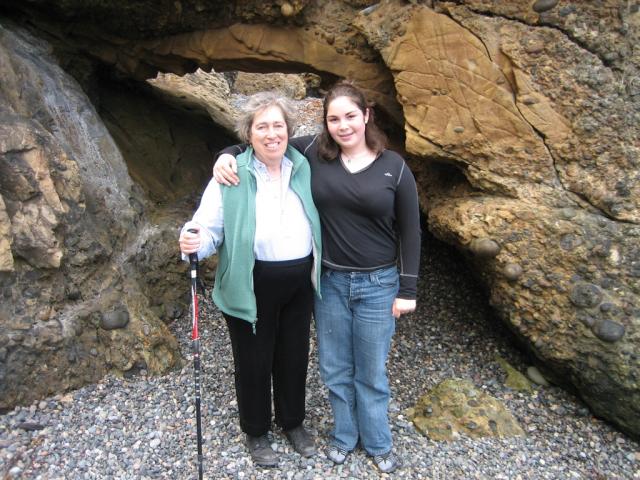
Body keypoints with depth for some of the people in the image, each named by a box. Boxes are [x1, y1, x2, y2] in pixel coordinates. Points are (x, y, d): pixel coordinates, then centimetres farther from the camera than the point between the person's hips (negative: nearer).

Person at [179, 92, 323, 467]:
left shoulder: (303, 167, 3)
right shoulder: (231, 175, -10)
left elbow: (318, 221, 14)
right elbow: (209, 228, -11)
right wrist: (193, 242, -33)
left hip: (299, 282, 4)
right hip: (252, 286, -3)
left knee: (294, 356, 18)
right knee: (254, 361, 13)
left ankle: (293, 422, 44)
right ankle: (256, 431, 38)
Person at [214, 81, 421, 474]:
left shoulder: (394, 166, -7)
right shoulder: (313, 152, -5)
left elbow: (410, 231, -3)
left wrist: (407, 290, -4)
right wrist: (228, 155, -13)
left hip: (378, 284, -1)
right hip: (329, 281, 2)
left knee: (372, 371, 14)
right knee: (335, 368, 17)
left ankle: (378, 442, 40)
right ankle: (345, 435, 43)